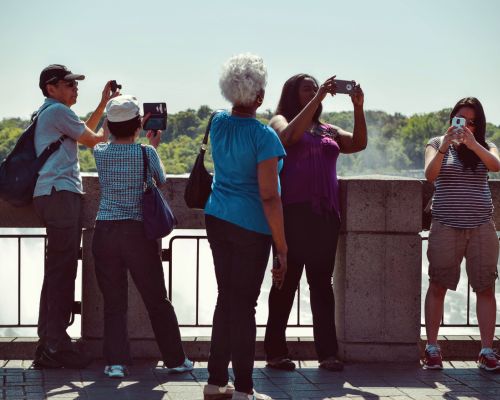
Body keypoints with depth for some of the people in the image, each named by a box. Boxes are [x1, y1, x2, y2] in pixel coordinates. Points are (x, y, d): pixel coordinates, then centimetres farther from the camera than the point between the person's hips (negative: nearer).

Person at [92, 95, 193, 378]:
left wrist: (147, 144, 31)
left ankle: (116, 362, 1)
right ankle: (176, 359, 19)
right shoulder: (147, 153, -7)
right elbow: (162, 181, 12)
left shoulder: (100, 152, 0)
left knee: (114, 302, 8)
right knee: (158, 300, 10)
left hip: (105, 232, 2)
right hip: (139, 231, -2)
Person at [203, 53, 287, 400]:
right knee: (244, 305, -1)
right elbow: (269, 197, -18)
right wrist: (282, 248, -14)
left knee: (227, 299, 15)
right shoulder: (263, 135, -16)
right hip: (251, 228, -6)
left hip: (217, 219, 6)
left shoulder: (218, 123, 4)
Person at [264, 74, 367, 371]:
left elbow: (359, 144, 7)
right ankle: (275, 352, 3)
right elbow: (290, 135, -16)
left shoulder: (327, 131, 20)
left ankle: (328, 352, 3)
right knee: (287, 282, -2)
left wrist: (358, 108, -5)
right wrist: (318, 99, -16)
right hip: (293, 213, -5)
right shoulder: (280, 121, 7)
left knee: (322, 282, 4)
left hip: (325, 214, 5)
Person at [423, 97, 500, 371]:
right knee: (438, 286, 0)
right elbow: (430, 175, -10)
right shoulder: (437, 144, 6)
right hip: (446, 226, -1)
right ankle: (432, 348, 6)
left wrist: (472, 143, -23)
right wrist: (445, 146, -23)